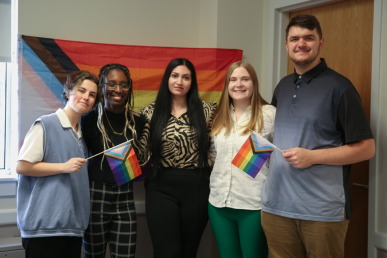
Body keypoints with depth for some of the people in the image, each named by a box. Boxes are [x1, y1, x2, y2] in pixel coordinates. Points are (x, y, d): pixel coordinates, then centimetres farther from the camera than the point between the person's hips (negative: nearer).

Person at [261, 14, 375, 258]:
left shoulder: (338, 87, -5)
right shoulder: (283, 86, 14)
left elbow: (366, 148, -7)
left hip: (323, 210, -5)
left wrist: (312, 156, -16)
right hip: (276, 206, 5)